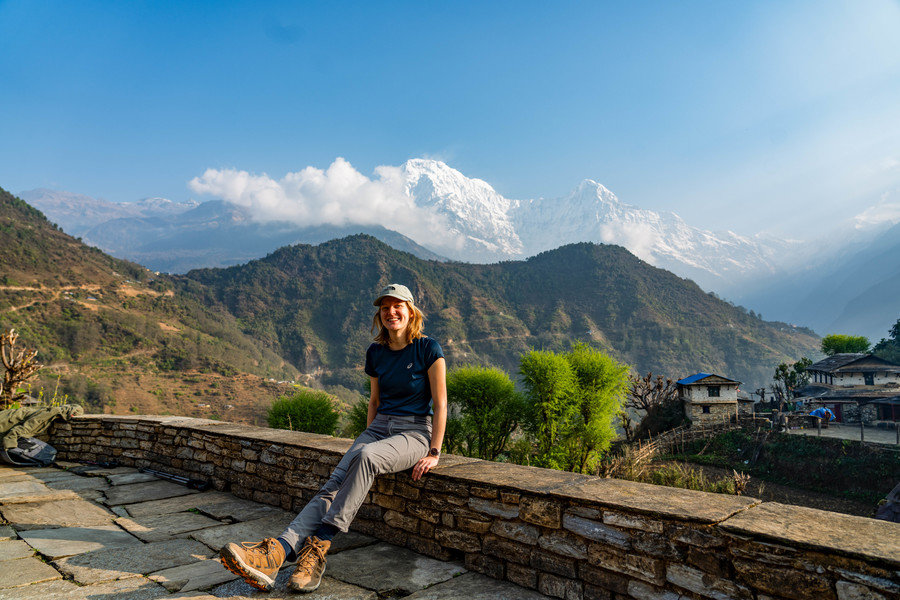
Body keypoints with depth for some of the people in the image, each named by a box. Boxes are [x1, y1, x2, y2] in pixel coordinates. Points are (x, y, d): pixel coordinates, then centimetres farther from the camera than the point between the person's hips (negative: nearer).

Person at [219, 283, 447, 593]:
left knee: (366, 457, -36)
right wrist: (367, 438, 12)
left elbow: (440, 404, -7)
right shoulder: (376, 352, 9)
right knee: (335, 483, -21)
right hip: (379, 427, 5)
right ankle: (278, 551, -38)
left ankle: (318, 545, -35)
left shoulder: (428, 349, -7)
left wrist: (434, 452, -10)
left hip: (414, 432, -5)